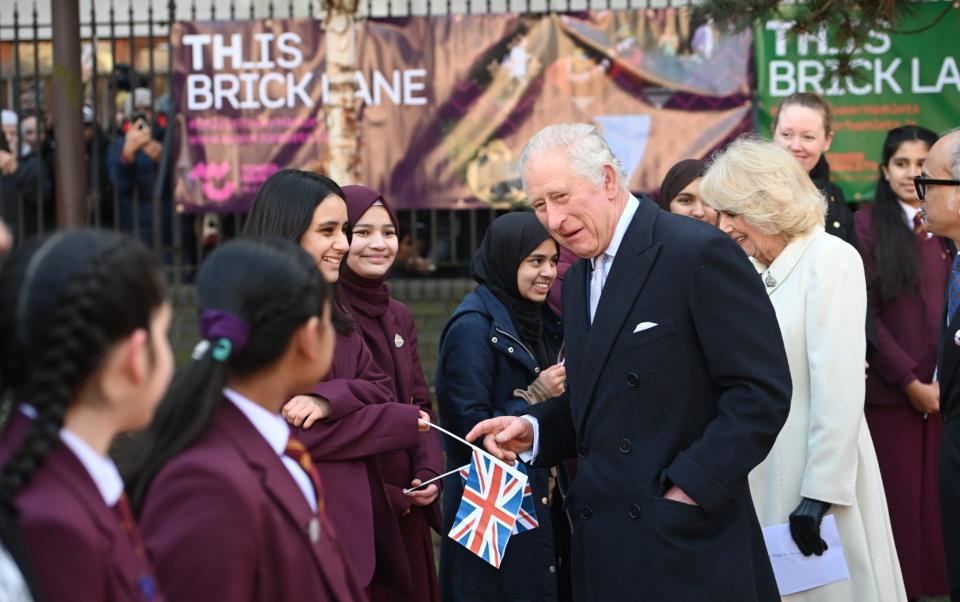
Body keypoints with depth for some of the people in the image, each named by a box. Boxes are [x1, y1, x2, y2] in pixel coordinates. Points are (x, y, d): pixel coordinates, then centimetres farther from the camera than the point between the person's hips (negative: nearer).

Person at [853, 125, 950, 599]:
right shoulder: (868, 224, 0)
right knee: (898, 498, -2)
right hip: (889, 391, -3)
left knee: (941, 496, 2)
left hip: (946, 392, 3)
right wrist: (912, 382, -9)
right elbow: (864, 314, -4)